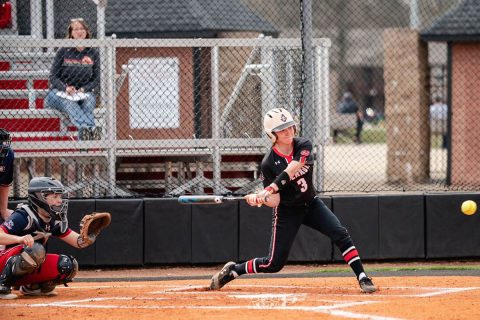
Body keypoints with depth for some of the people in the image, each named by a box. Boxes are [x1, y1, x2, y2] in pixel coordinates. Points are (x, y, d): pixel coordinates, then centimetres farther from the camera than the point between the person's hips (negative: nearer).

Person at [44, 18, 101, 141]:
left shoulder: (93, 53, 9)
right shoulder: (63, 52, 4)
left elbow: (96, 79, 8)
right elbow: (53, 77, 2)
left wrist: (83, 90, -12)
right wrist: (66, 88, -18)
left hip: (84, 92, 2)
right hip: (59, 93, -2)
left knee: (90, 100, -34)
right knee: (69, 104, -37)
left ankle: (84, 132, -62)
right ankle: (90, 128, -67)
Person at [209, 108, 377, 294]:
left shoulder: (303, 146, -13)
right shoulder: (269, 163, -17)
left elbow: (292, 169, -32)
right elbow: (275, 201, -18)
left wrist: (270, 189, -43)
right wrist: (261, 199, -41)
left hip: (311, 204, 3)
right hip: (287, 211, -3)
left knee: (340, 234, -19)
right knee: (274, 264, -2)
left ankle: (362, 278, -16)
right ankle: (232, 271, 20)